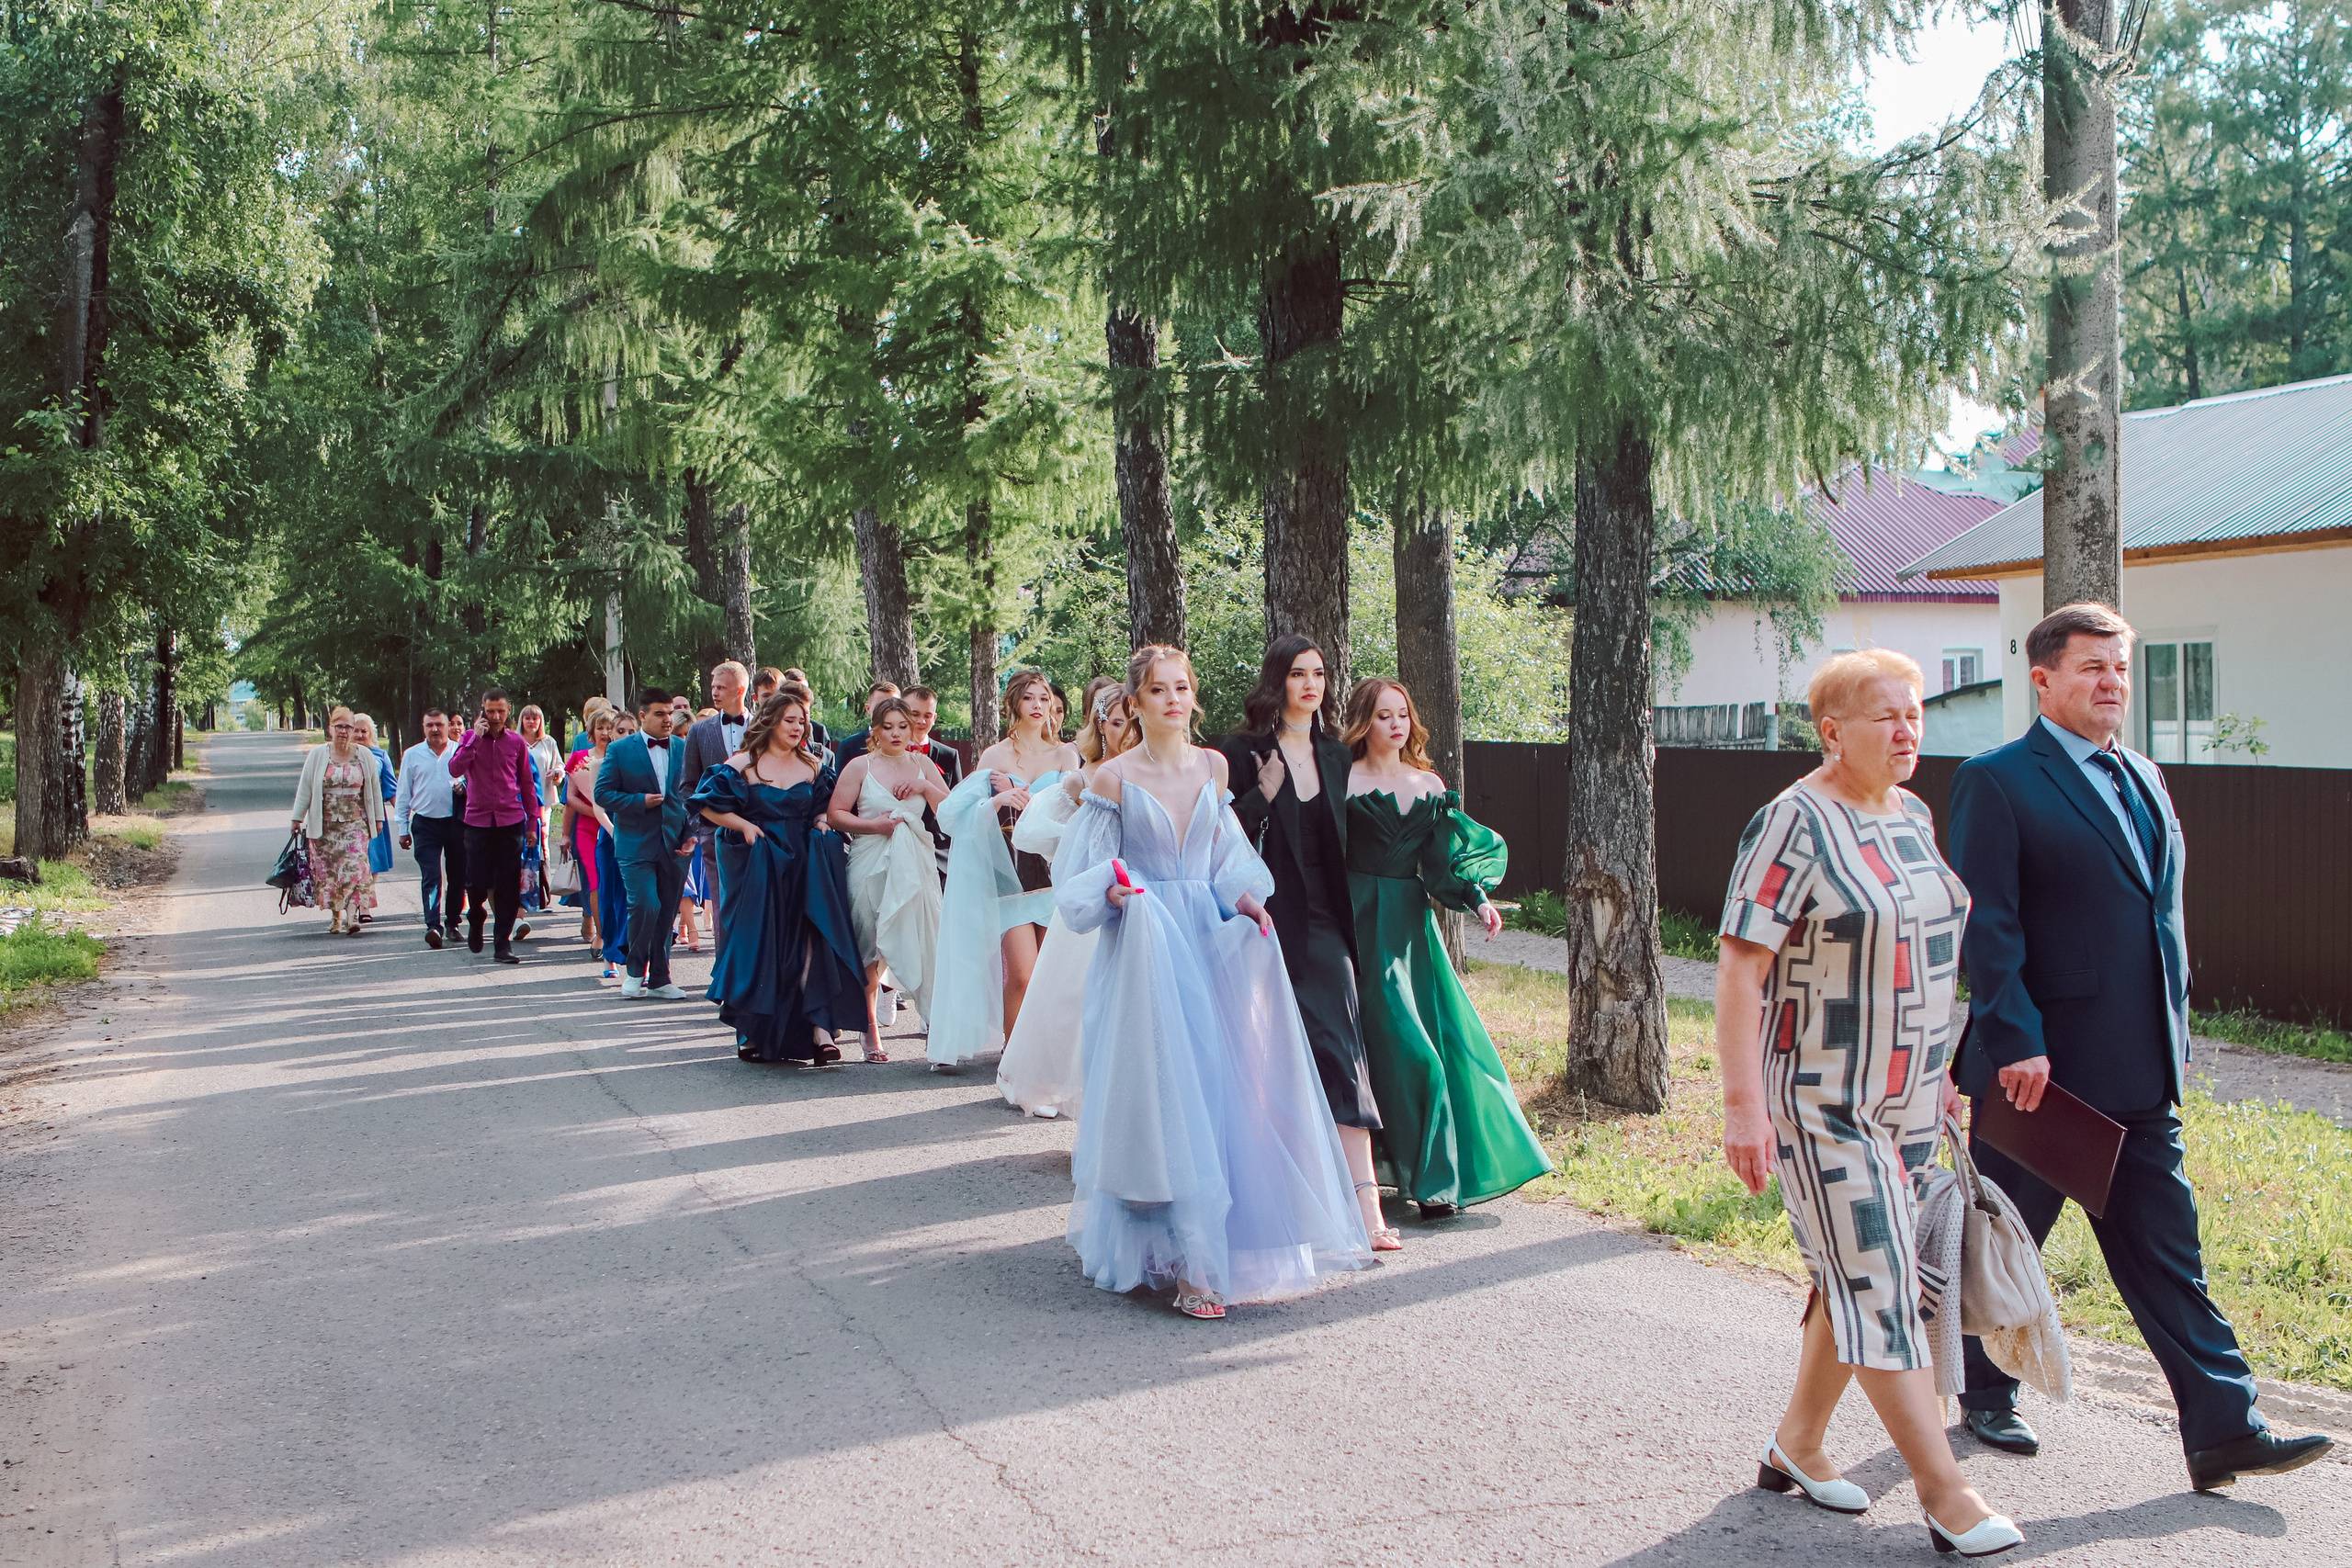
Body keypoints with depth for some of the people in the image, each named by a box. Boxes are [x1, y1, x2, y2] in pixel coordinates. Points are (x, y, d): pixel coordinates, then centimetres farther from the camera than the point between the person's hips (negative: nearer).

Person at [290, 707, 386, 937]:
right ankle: (335, 917, 12)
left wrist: (378, 818, 12)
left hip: (355, 822, -1)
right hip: (324, 824, 1)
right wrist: (298, 818, 4)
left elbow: (375, 788, 12)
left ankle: (352, 916, -21)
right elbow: (305, 787, 6)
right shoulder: (318, 754, 3)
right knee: (328, 872, 2)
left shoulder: (365, 755, 5)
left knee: (355, 867, -15)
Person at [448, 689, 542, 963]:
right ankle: (475, 919, 30)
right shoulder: (471, 739, 4)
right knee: (477, 881, -3)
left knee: (509, 885, -1)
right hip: (478, 821, -1)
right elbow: (455, 769, -14)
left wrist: (533, 823, 9)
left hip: (511, 821, 1)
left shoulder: (516, 742, 6)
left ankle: (502, 944, 6)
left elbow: (527, 784, 11)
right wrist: (475, 738, -18)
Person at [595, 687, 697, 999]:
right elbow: (603, 793, -1)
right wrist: (640, 801, -12)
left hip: (674, 844, 3)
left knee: (666, 913, 7)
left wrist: (691, 834, 1)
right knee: (646, 906, -14)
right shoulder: (619, 750, 1)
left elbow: (690, 795, 12)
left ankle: (659, 980, 17)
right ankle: (635, 971, 7)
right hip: (636, 843, -3)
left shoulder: (682, 750, 8)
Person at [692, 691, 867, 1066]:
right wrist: (744, 825, -9)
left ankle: (820, 1029, -18)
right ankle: (754, 1032, 13)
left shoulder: (812, 766, 11)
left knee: (811, 942, -12)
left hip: (805, 867, 2)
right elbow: (708, 805, -1)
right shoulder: (742, 764, 0)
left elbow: (827, 807, 23)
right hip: (758, 866, -2)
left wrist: (820, 825, 3)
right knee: (760, 945, 1)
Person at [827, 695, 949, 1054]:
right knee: (870, 948, 2)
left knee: (923, 944, -8)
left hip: (914, 866, 2)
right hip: (871, 866, -2)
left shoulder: (922, 765, 12)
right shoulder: (860, 766, 3)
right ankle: (870, 1028, 14)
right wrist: (872, 825, -14)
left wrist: (926, 787, -7)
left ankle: (938, 1022, -7)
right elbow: (835, 815, -1)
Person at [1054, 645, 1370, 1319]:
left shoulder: (1214, 767, 7)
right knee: (1163, 1094, -8)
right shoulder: (1114, 778, -3)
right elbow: (1084, 874, 0)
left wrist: (1244, 897, -3)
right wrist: (1111, 890, -20)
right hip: (1146, 946, -4)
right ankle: (1188, 1264, -2)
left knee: (1224, 1083, 1)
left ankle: (1226, 1241, 17)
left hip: (1211, 940, 4)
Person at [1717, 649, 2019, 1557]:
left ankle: (1796, 1447, 28)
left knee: (1856, 1282, 14)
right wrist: (1742, 1103, -22)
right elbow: (1739, 970, -18)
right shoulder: (1795, 824, -15)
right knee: (1879, 1288, -6)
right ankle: (1946, 1495, 0)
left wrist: (1944, 1072, 19)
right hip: (1821, 1101, -8)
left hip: (1906, 1098, 8)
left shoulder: (1914, 818, 10)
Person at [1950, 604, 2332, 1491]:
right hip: (2038, 1068, -6)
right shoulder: (1997, 782, -9)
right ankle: (1987, 1396, 28)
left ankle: (2223, 1432, 10)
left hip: (2139, 1072, 7)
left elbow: (2163, 913, 19)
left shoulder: (2143, 779, 15)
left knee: (2165, 1255, 8)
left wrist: (2175, 1033, 15)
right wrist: (2015, 1041, -20)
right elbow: (1987, 926, -15)